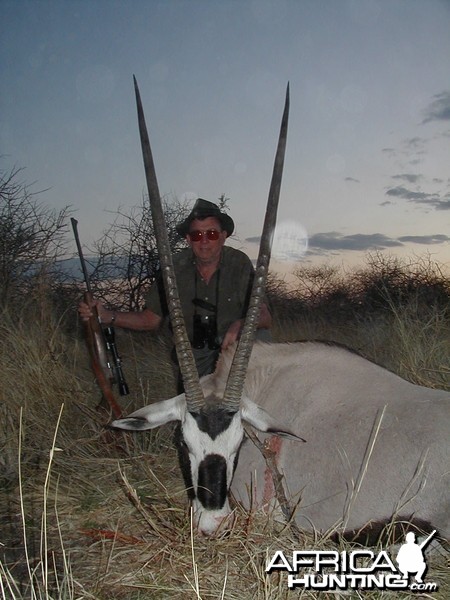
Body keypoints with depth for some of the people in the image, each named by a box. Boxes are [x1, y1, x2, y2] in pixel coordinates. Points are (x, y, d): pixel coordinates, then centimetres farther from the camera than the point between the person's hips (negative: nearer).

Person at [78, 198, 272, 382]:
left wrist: (241, 324, -41)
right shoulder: (175, 267, -10)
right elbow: (151, 319, -3)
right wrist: (108, 316, -16)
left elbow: (266, 318, -19)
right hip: (193, 356, 2)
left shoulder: (239, 263, -16)